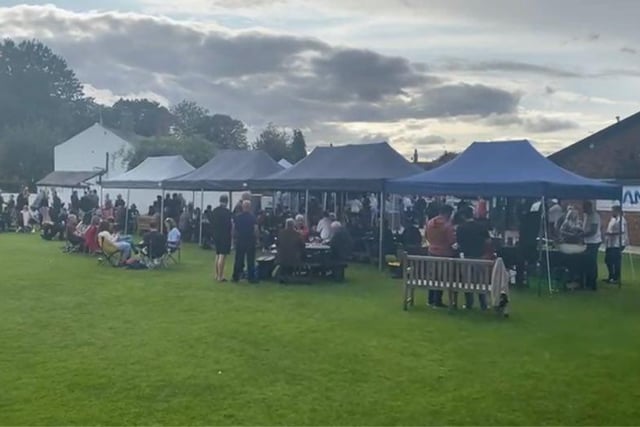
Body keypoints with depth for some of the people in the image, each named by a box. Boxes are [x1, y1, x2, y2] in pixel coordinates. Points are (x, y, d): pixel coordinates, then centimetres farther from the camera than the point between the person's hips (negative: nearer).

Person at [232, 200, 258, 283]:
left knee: (238, 259, 10)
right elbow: (256, 229, -14)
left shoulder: (237, 217, -2)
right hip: (250, 241, -3)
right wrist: (256, 238, -2)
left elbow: (234, 228, 0)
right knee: (250, 260, 3)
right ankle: (251, 278, 6)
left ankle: (235, 277, 13)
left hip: (240, 240, 3)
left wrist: (235, 237, 10)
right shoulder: (253, 217, -10)